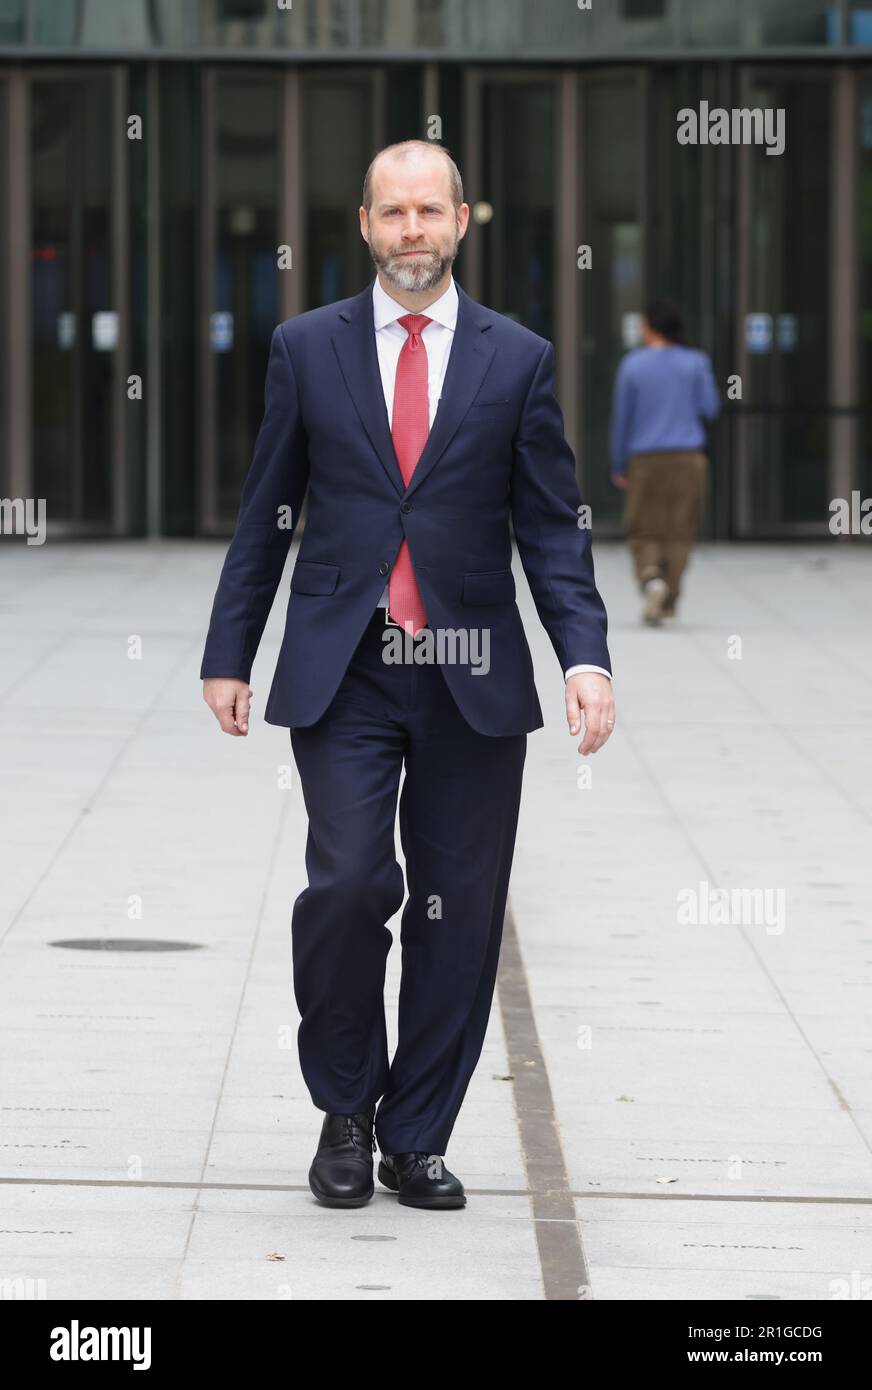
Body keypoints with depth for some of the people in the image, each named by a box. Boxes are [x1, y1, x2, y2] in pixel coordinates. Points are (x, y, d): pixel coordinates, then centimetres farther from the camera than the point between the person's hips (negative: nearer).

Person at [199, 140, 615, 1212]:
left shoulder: (519, 359, 6)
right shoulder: (306, 348, 6)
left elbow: (551, 527, 4)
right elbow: (265, 514, 10)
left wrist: (585, 656, -9)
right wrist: (228, 655, 6)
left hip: (473, 681, 1)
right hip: (342, 676, -1)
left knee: (457, 911, 2)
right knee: (350, 883, -15)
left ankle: (416, 1138, 16)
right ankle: (345, 1108, 7)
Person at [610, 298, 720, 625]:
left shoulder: (632, 365, -2)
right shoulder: (694, 362, -1)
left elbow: (621, 418, 1)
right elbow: (709, 408, 0)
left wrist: (618, 467, 10)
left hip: (645, 461, -1)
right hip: (688, 458, 1)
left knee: (644, 533, 7)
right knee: (678, 533, 6)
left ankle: (650, 578, -21)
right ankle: (667, 604, 2)